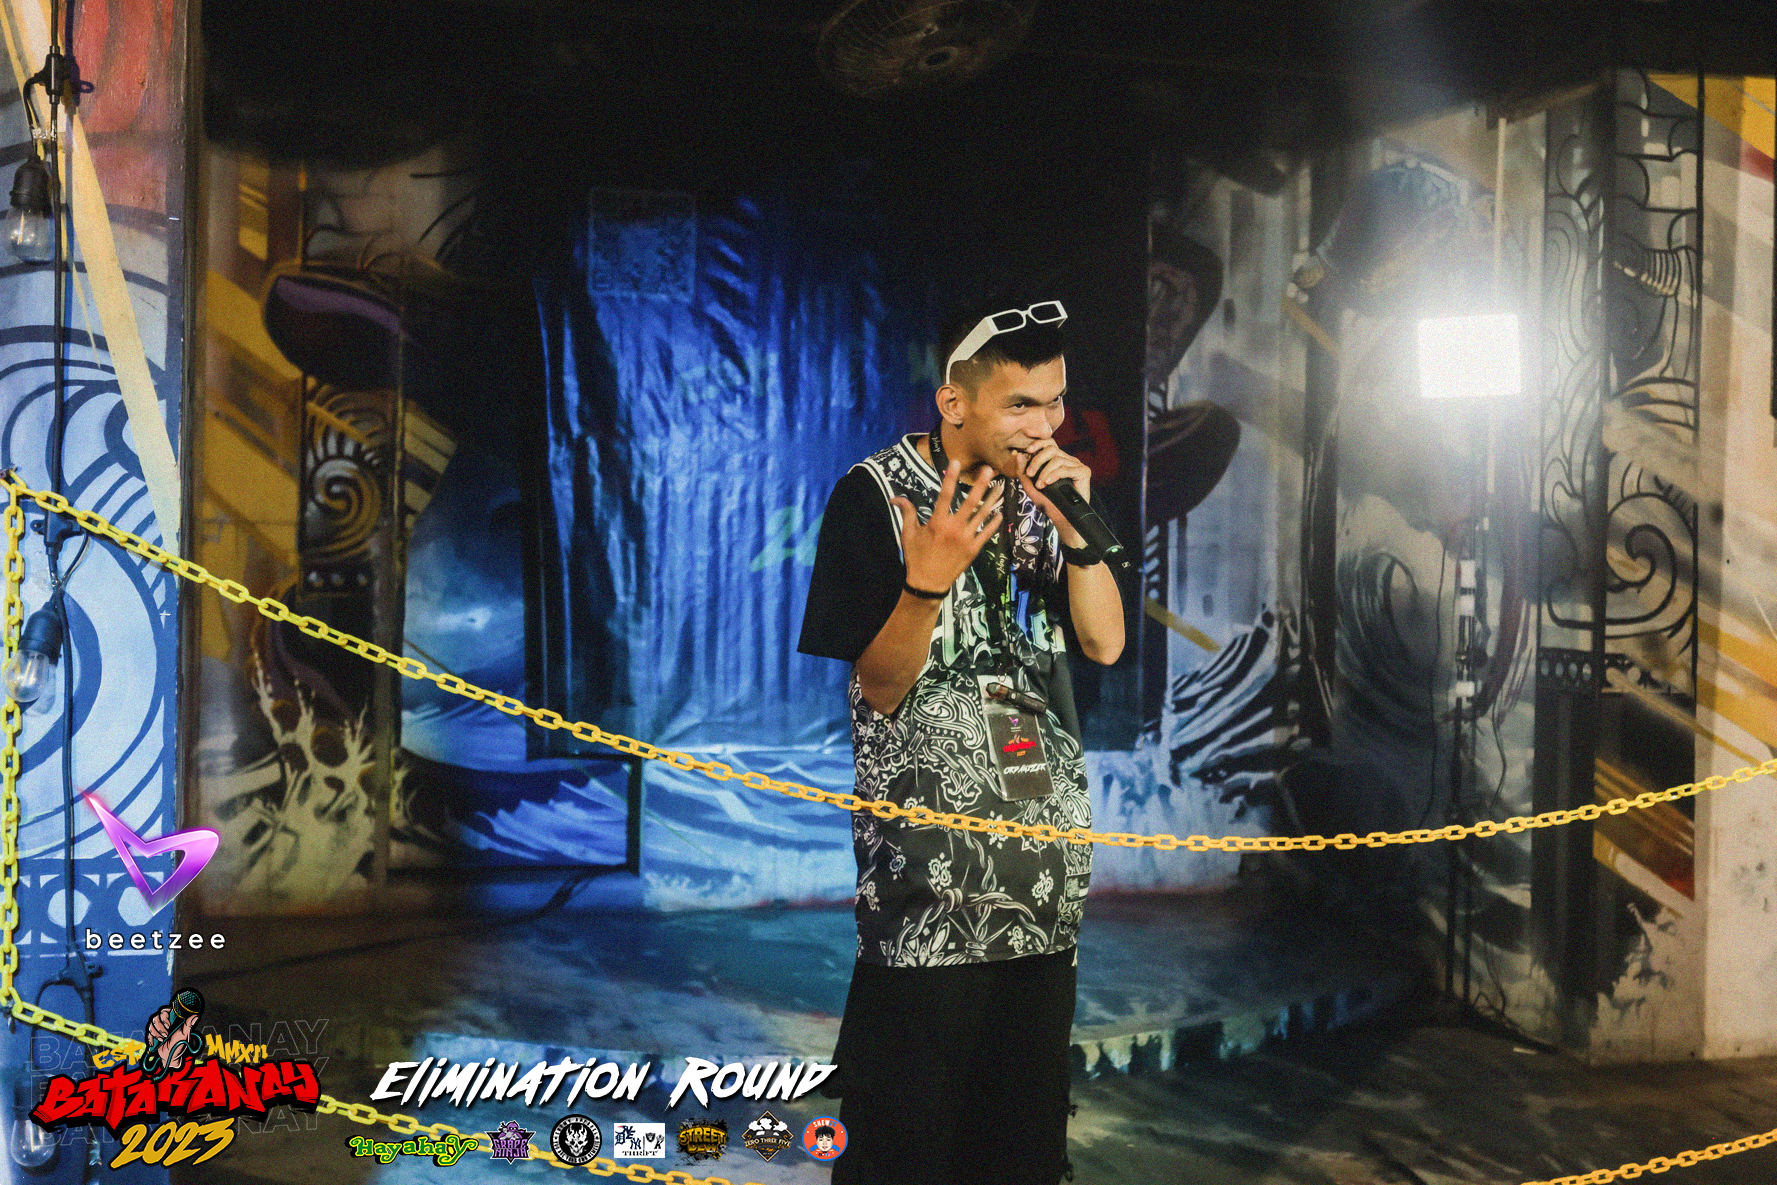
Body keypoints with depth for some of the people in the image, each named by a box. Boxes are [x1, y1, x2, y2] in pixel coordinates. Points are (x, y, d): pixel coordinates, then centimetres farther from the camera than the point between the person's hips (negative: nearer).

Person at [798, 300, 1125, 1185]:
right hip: (929, 861, -5)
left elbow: (1105, 644, 5)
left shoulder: (1041, 486, 11)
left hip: (1044, 858, 6)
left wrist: (1074, 524, -9)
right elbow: (878, 687, -10)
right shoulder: (874, 495, -7)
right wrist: (928, 578, -27)